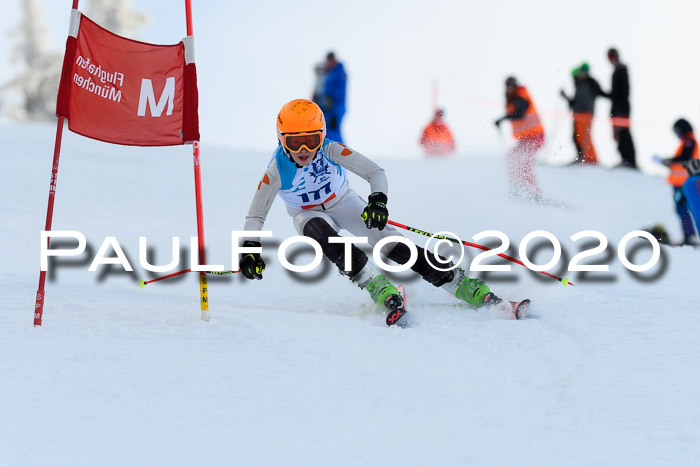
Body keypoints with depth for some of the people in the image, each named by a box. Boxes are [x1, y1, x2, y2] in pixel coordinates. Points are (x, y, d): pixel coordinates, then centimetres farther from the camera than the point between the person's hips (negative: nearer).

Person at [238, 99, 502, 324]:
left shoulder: (330, 151, -27)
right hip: (309, 215, 0)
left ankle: (461, 285, -22)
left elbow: (375, 172, -28)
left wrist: (378, 200, -47)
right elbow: (256, 215, -18)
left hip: (343, 203, 0)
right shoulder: (277, 170, -27)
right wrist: (250, 248, -32)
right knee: (320, 230, -37)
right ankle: (373, 283, -40)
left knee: (386, 241, -19)